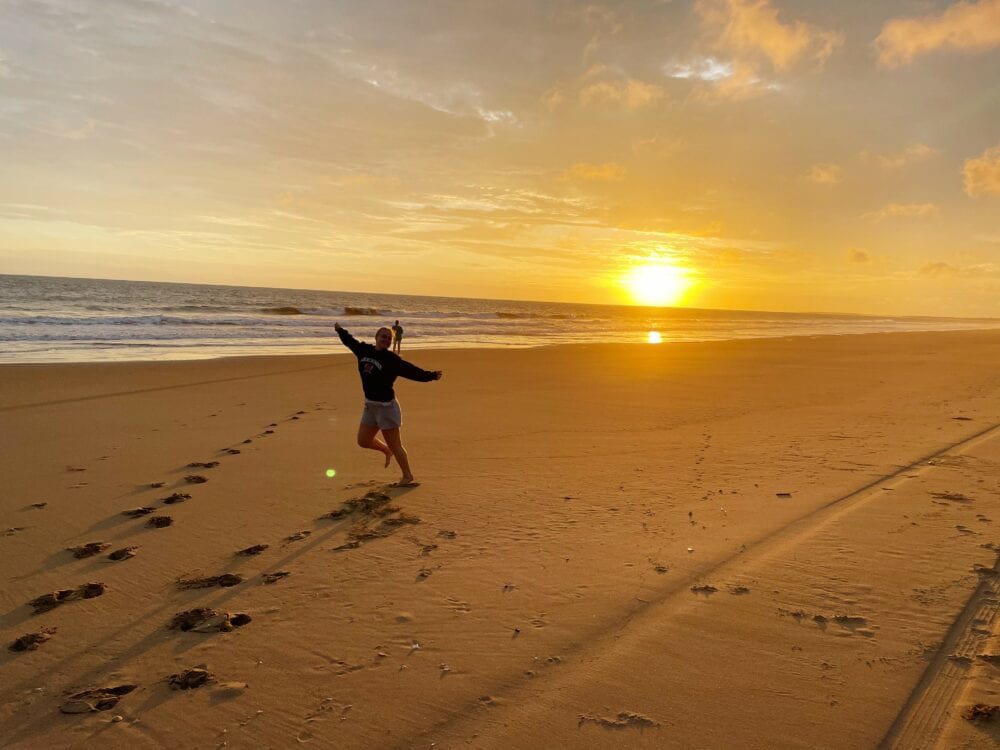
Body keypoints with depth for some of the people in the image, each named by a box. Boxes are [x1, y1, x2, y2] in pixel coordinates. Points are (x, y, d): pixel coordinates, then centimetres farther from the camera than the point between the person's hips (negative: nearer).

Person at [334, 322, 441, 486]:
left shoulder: (392, 360, -13)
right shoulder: (364, 350, 5)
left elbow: (412, 371, -21)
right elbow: (351, 342, 26)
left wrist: (432, 375, -33)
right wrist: (340, 330, 39)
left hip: (386, 405, -7)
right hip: (370, 405, 7)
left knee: (395, 445, 0)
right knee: (363, 440, 14)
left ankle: (408, 476, 14)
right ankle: (387, 451, 41)